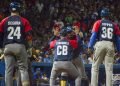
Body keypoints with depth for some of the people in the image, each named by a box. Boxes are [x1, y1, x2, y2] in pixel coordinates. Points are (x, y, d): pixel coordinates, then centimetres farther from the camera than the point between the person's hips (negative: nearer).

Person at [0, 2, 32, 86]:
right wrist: (30, 47, 9)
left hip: (8, 47, 1)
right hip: (20, 46, -1)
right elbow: (29, 35, -3)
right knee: (23, 68, 3)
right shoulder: (24, 21, 3)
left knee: (8, 70, 4)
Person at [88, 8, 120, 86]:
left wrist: (90, 47, -4)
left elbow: (94, 35, -2)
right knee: (109, 69, 2)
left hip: (100, 44, -2)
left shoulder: (98, 23, 7)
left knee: (95, 67, 5)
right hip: (110, 45, 2)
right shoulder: (114, 25, 14)